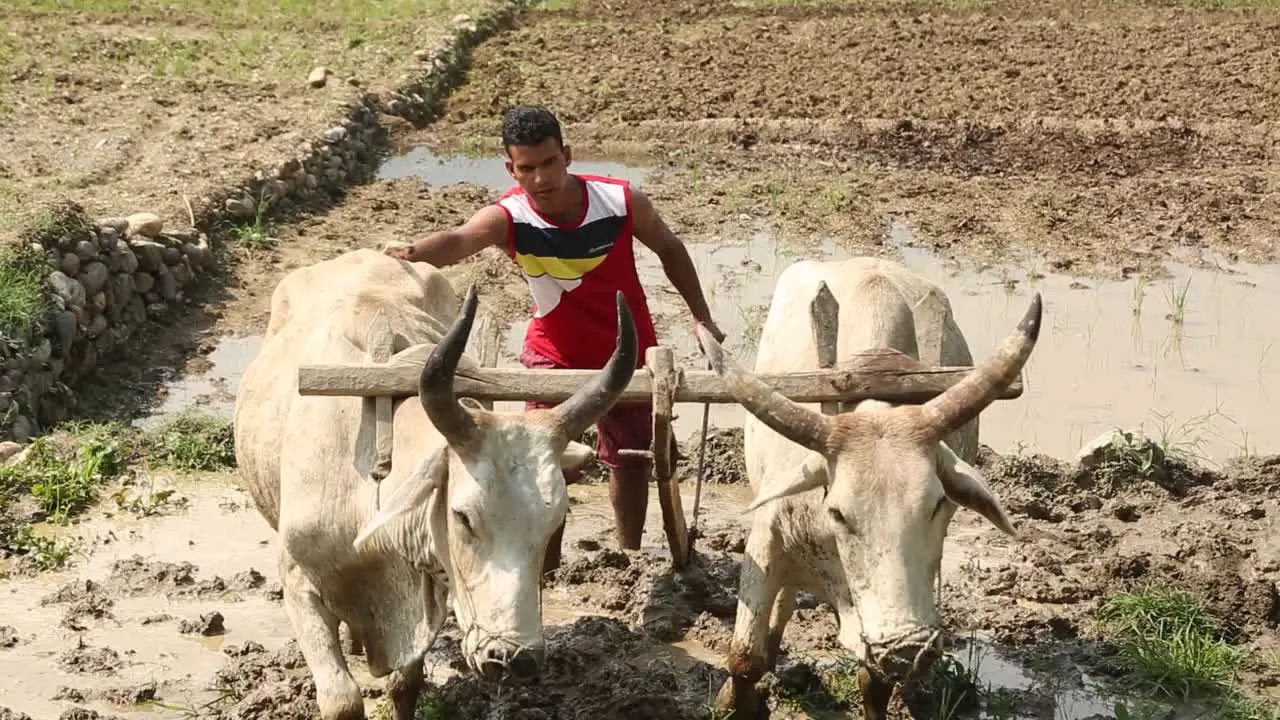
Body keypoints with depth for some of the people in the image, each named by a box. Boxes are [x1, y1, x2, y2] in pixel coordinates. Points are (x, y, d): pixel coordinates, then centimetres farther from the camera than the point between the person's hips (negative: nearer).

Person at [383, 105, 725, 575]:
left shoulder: (623, 202, -22)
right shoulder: (507, 218, -26)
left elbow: (670, 249, -2)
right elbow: (458, 240, -48)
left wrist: (701, 316, 4)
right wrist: (413, 251, -70)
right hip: (555, 358, -2)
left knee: (630, 460, 18)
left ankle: (630, 557, 42)